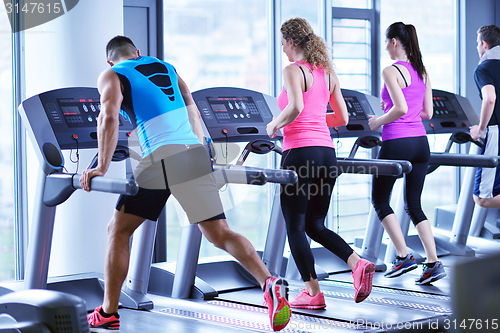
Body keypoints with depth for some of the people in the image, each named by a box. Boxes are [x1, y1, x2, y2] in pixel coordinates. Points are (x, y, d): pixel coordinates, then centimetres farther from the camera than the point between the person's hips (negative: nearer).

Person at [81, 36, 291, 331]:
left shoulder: (112, 76, 10)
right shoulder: (165, 67, 26)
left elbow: (109, 118, -7)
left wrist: (102, 168, -4)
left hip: (161, 157, -4)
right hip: (195, 153, 4)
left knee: (118, 231, 12)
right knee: (220, 234, 3)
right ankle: (270, 283, -17)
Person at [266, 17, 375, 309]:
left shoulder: (293, 70, -7)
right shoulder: (328, 72, 14)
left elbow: (295, 107, -25)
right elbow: (342, 118, 17)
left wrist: (275, 125, -8)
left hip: (300, 152, -7)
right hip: (327, 152, 7)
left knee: (295, 226, 5)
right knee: (315, 225, 17)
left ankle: (312, 293, 5)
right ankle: (358, 264, -4)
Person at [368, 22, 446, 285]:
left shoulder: (391, 71, -12)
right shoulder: (423, 72, 11)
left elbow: (400, 108, -23)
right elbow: (427, 113, 14)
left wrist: (378, 122, -6)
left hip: (396, 143, -7)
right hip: (420, 142, 7)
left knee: (380, 201, 10)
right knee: (414, 204, 12)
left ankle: (403, 257, 3)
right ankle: (433, 263, 4)